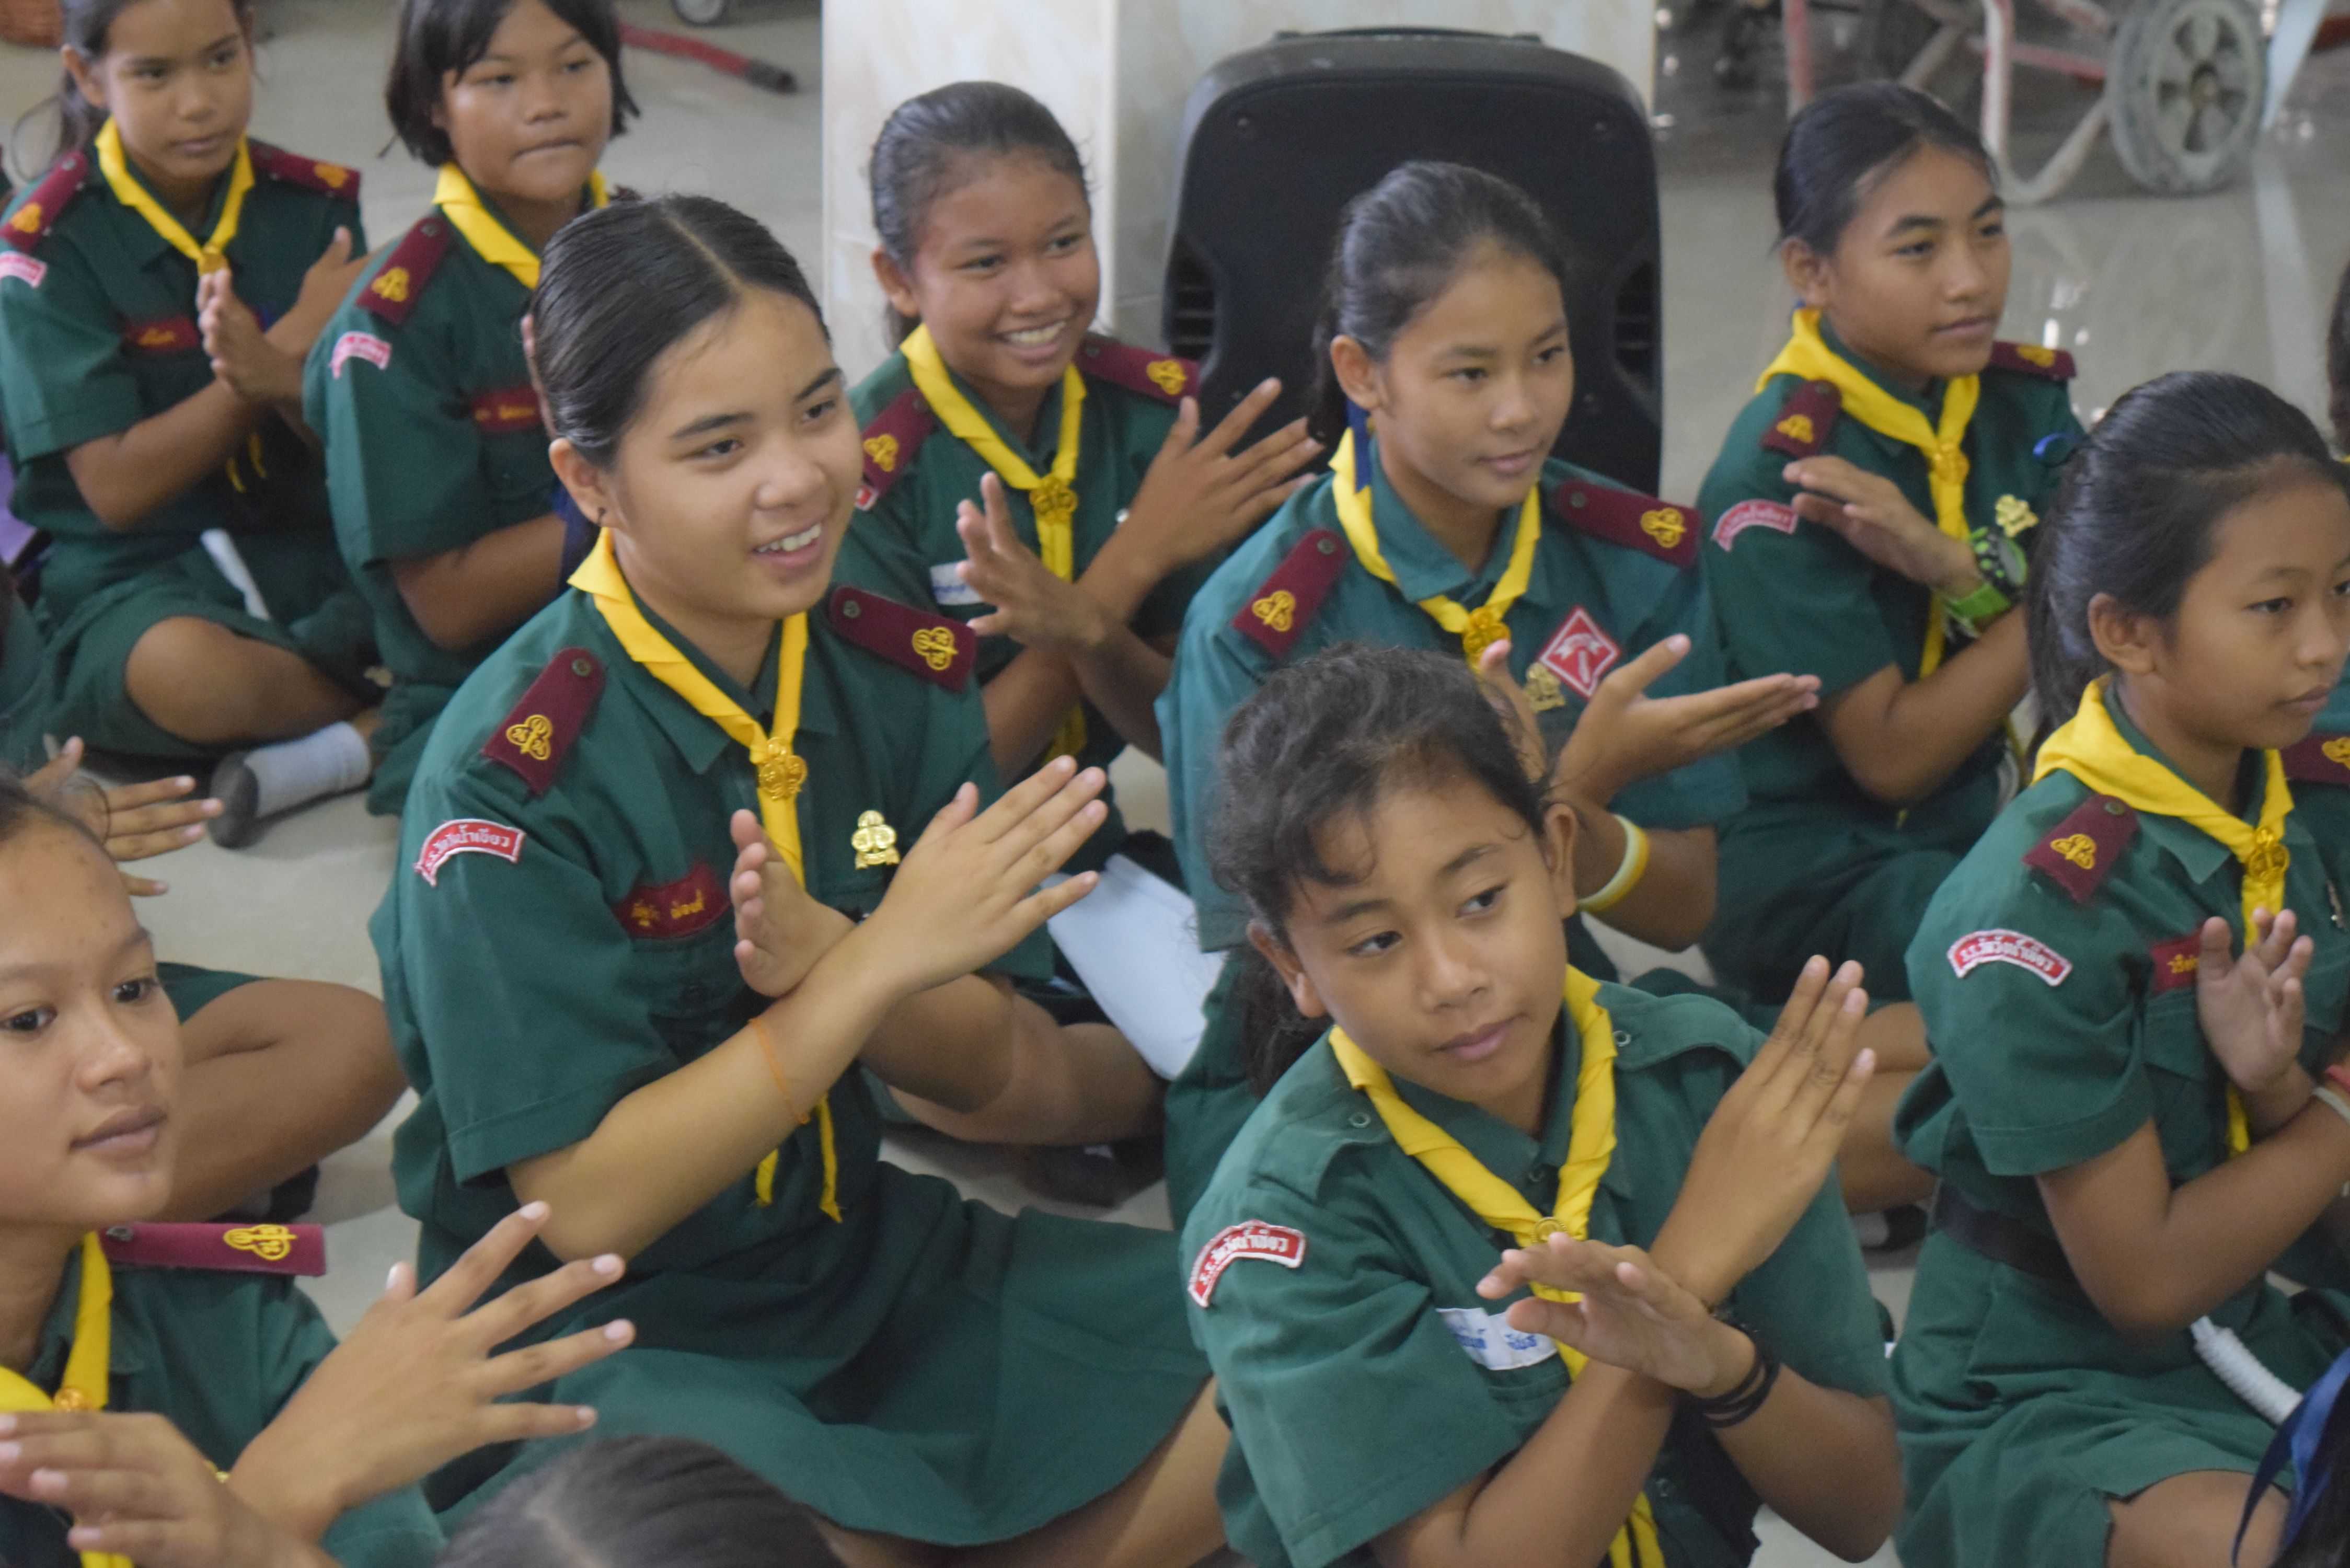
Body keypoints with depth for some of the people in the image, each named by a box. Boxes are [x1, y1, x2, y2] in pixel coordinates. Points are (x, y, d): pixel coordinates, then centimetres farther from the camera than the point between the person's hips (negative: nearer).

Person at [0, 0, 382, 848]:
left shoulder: (313, 205, 3)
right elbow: (117, 490, -13)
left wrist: (280, 379, -24)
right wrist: (292, 346, -15)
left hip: (309, 545, 3)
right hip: (128, 580, -3)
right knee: (189, 674, -38)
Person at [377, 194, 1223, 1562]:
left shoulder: (898, 670, -1)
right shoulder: (515, 776, -17)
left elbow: (1002, 1080, 0)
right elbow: (588, 1207, -19)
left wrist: (825, 958, -22)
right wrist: (883, 960, -24)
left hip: (867, 1257, 6)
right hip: (601, 1335, -6)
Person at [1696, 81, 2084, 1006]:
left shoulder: (2024, 401, 3)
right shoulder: (1774, 478, -16)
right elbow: (1890, 757, -16)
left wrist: (1962, 570, -24)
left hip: (1982, 821, 7)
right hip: (1813, 882, -7)